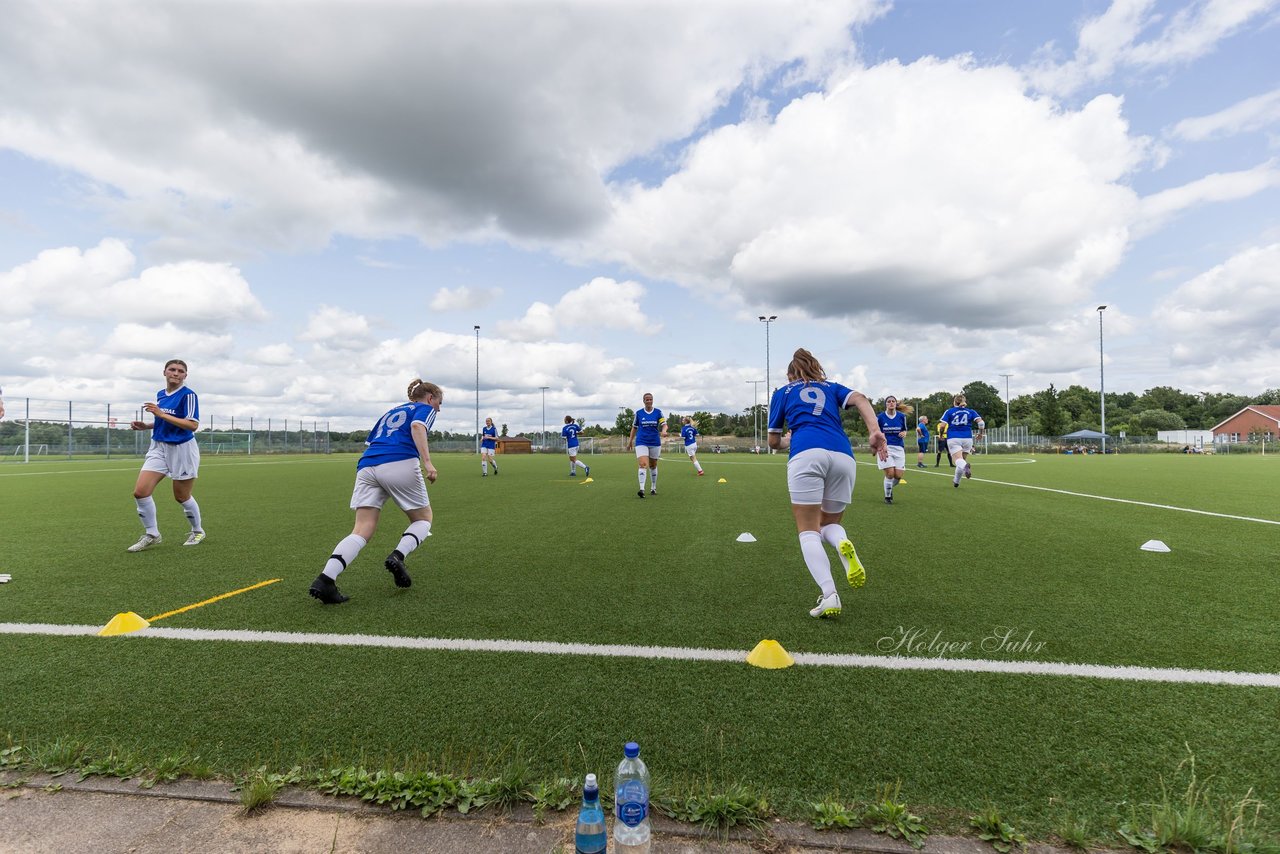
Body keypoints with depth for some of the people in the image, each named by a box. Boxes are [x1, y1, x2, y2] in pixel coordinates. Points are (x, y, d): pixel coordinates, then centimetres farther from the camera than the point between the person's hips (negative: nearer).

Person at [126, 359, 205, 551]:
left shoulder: (188, 395, -13)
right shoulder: (160, 395, 9)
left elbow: (193, 425, -23)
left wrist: (161, 414, -24)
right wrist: (145, 426, 5)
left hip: (182, 449, -6)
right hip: (159, 447, 6)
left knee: (181, 497, 6)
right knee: (140, 492, -5)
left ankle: (198, 531, 28)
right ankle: (152, 535, 10)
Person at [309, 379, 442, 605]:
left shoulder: (390, 412, 36)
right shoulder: (425, 409, 16)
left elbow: (370, 442, 31)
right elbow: (417, 426, -7)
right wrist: (427, 462, -17)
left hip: (366, 465, 6)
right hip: (400, 464, -6)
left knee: (362, 530, 0)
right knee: (423, 518, 14)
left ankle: (325, 579, -19)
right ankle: (398, 556, -11)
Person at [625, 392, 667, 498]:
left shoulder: (658, 412, 1)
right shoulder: (638, 413, 3)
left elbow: (664, 424, -7)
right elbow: (634, 427, 12)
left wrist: (663, 431, -30)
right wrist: (630, 441, 11)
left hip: (655, 442, 1)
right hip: (641, 442, -1)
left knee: (653, 466, 13)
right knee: (643, 464, -18)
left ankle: (653, 488, 28)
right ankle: (642, 489, -25)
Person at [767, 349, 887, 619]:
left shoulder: (782, 392, 25)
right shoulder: (832, 388, 31)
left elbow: (773, 442, 26)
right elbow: (860, 399, 8)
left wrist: (778, 438, 48)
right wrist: (875, 431, -5)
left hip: (806, 453, -3)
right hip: (843, 455, 3)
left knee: (808, 531, 2)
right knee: (830, 523, 20)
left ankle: (829, 595, -18)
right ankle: (843, 545, -17)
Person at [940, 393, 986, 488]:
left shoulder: (949, 411, 7)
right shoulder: (971, 411, 12)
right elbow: (981, 422, -2)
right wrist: (980, 433, 13)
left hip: (953, 438, -3)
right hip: (967, 438, 3)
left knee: (958, 460, -14)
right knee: (962, 460, 19)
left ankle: (965, 466, -49)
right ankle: (956, 481, 27)